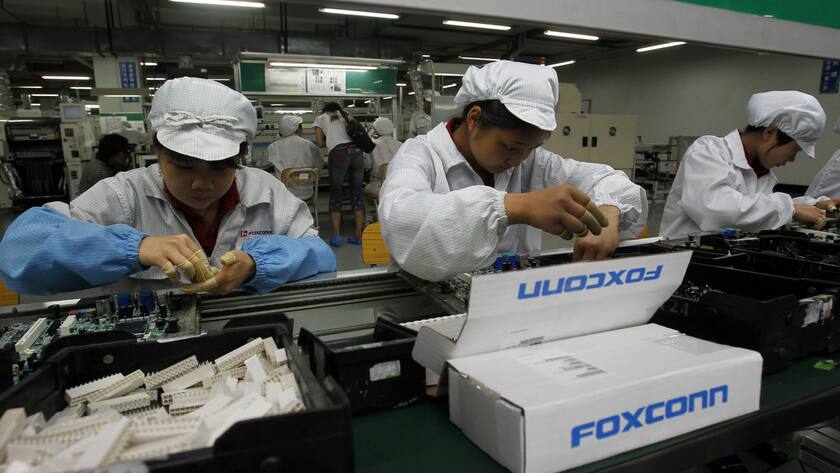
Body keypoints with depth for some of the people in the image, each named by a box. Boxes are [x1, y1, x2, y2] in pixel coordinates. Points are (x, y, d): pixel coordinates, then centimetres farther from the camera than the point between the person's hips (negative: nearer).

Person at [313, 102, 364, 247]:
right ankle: (358, 235, 8)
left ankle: (336, 235, 2)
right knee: (357, 193, 7)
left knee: (335, 193, 5)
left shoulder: (320, 118, 19)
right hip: (357, 151, 3)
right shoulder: (346, 116, 29)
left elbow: (320, 143, 13)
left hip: (338, 154, -3)